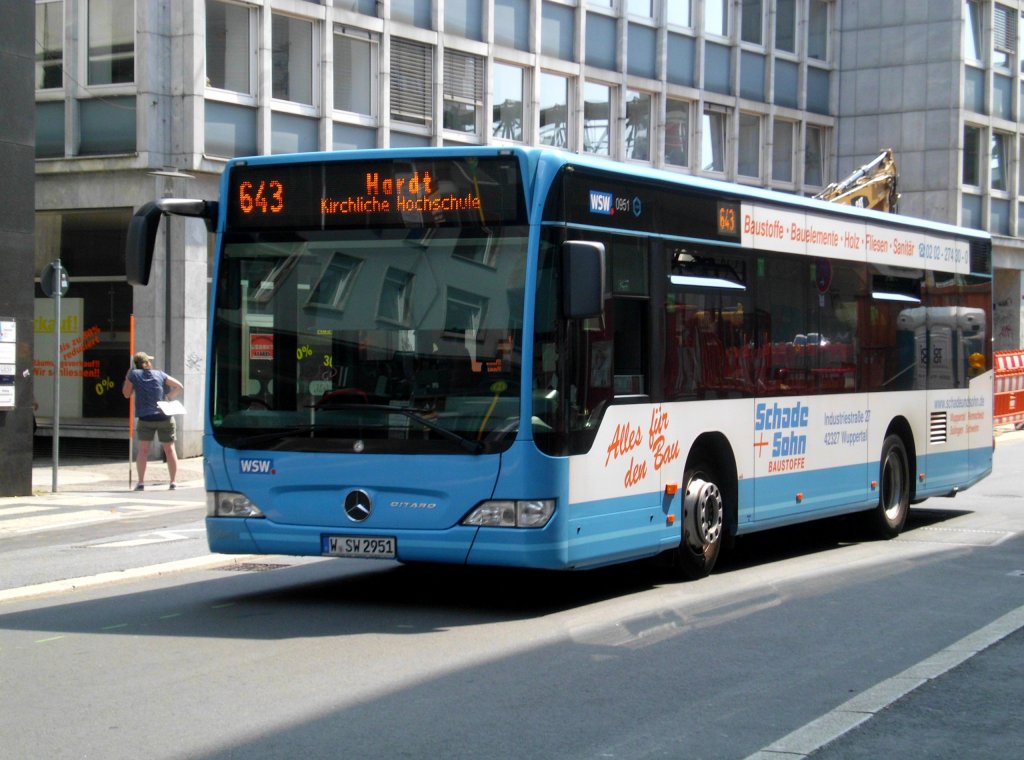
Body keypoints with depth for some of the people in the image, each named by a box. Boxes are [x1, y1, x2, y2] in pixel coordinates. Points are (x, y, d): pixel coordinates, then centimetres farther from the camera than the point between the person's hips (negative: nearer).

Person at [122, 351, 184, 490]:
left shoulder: (133, 374, 0)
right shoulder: (160, 374, 5)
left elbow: (126, 394, 10)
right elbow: (179, 387, 4)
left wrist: (127, 378, 19)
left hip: (146, 418, -1)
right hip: (165, 418, 1)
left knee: (143, 450, 4)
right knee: (170, 449, 8)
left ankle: (141, 482, -6)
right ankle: (173, 482, 5)